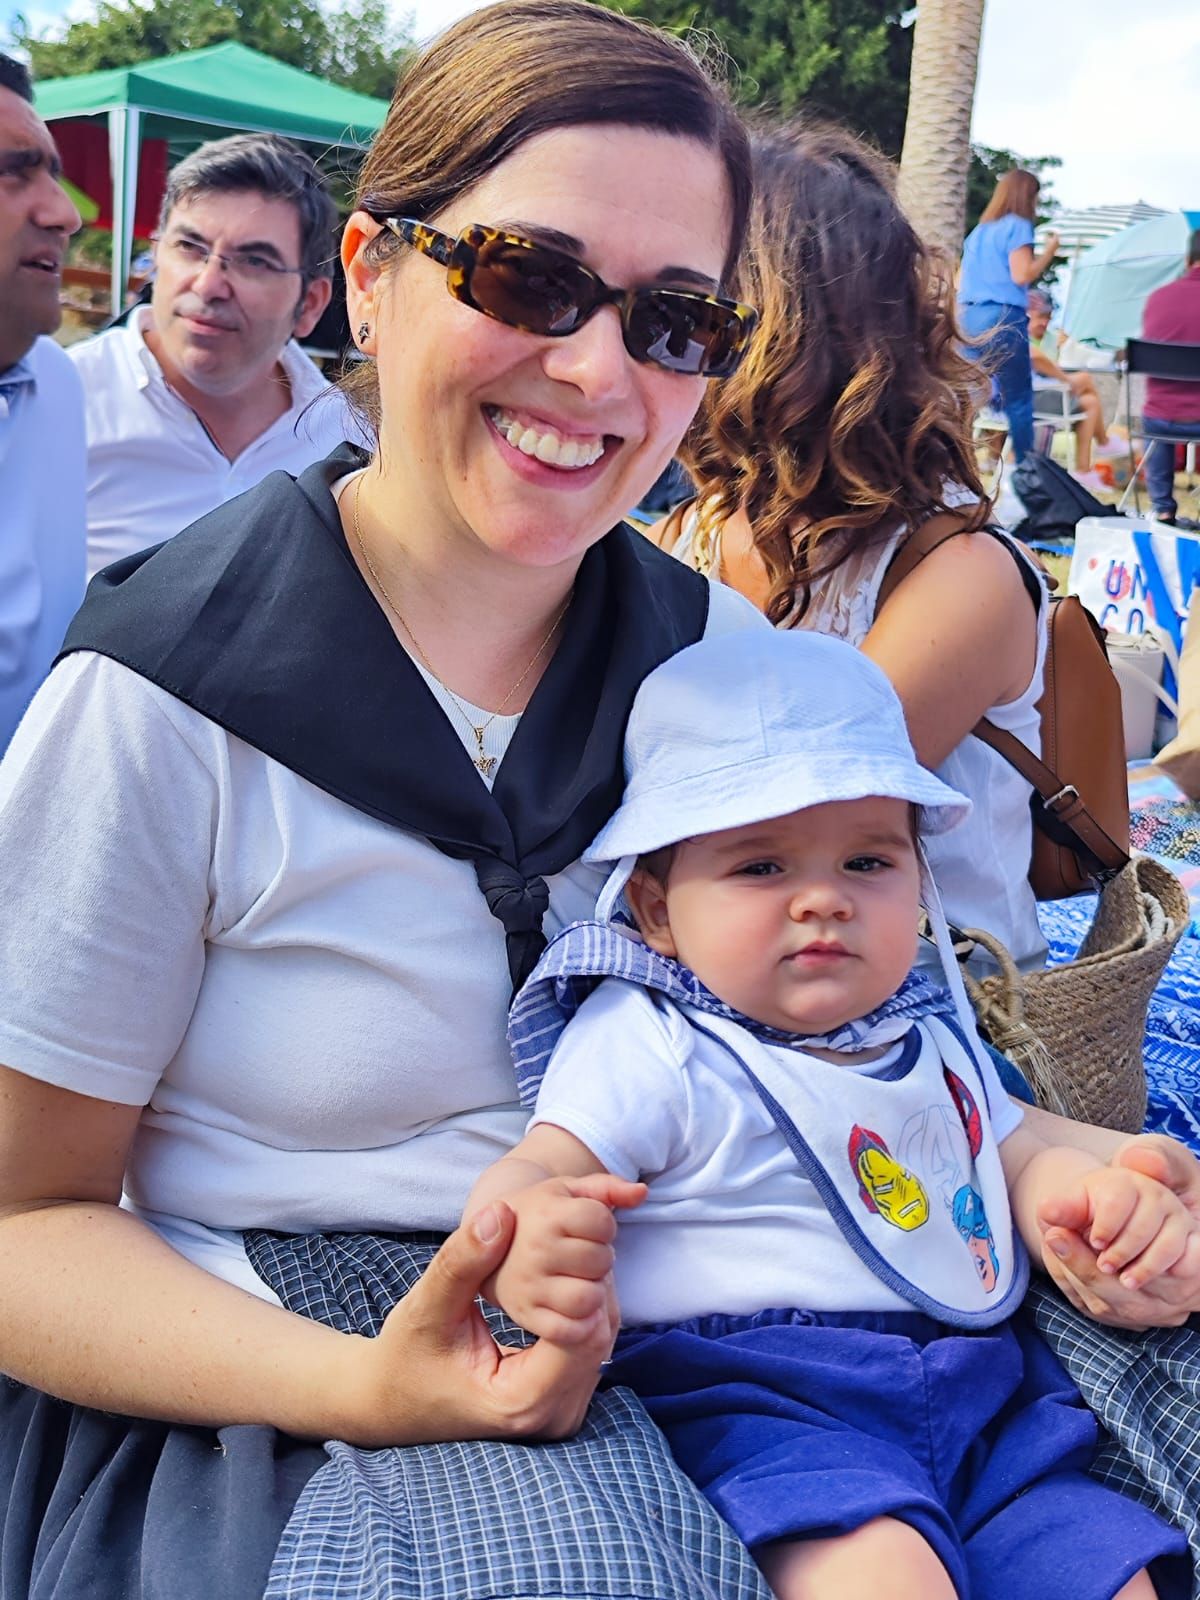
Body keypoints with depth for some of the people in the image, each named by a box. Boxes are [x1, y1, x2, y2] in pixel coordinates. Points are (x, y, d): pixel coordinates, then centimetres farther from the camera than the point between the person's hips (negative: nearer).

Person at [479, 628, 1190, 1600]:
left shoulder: (935, 1036, 19)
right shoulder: (644, 1046, -3)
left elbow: (1020, 1160, 28)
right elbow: (538, 1170, -10)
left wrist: (1100, 1195, 4)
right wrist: (522, 1237, -35)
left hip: (984, 1407, 7)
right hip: (759, 1407, -6)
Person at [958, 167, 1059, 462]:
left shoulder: (979, 230, 20)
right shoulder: (1018, 225, -2)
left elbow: (960, 280, 21)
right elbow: (1021, 275, -11)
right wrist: (1049, 251, 1)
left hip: (969, 317, 7)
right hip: (1003, 318, -7)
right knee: (1018, 398, -2)